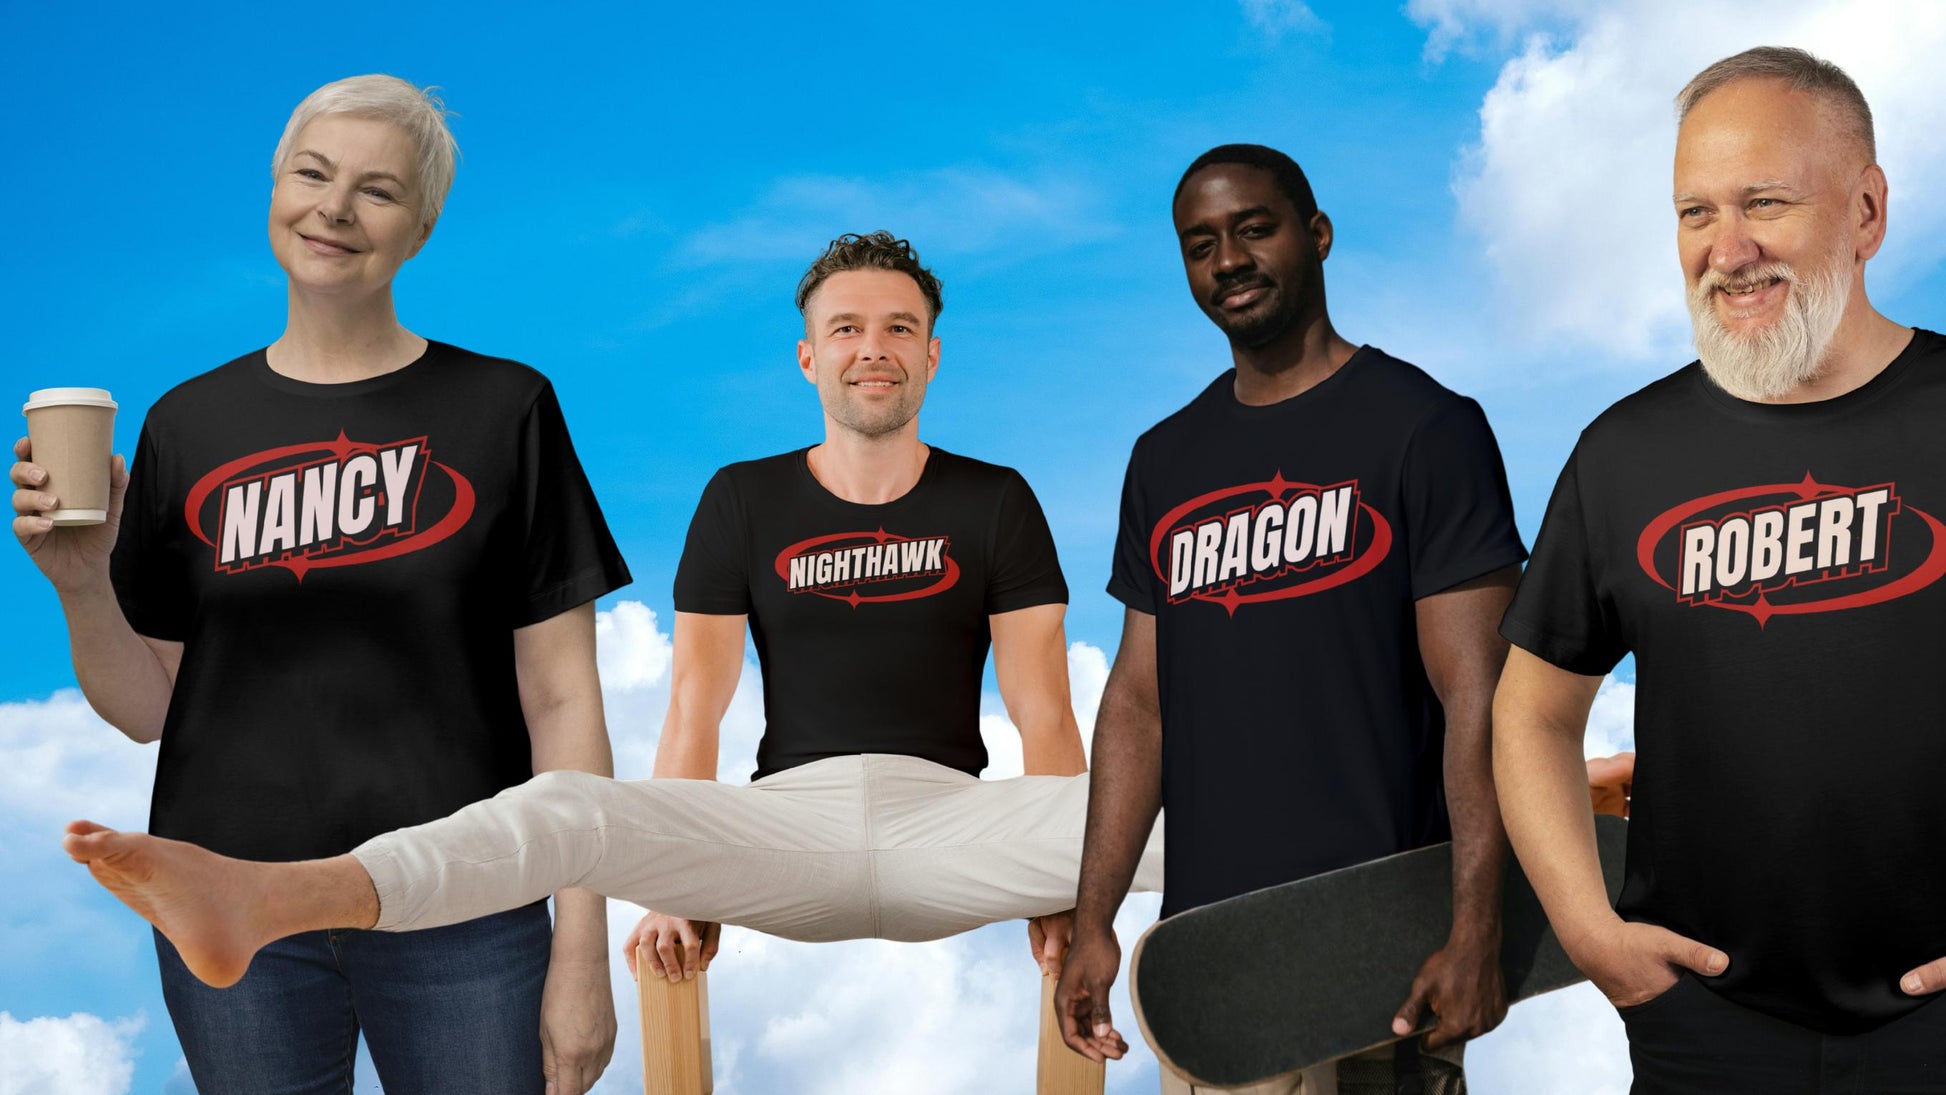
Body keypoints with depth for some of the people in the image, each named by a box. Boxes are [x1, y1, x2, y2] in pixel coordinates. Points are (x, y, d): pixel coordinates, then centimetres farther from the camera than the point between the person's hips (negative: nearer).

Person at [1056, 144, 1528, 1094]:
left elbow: (1476, 696, -10)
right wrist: (1093, 921, 6)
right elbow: (1140, 698, 12)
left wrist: (1475, 935, -18)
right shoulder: (1165, 460, 13)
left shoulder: (1422, 428, -4)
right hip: (1200, 945, 5)